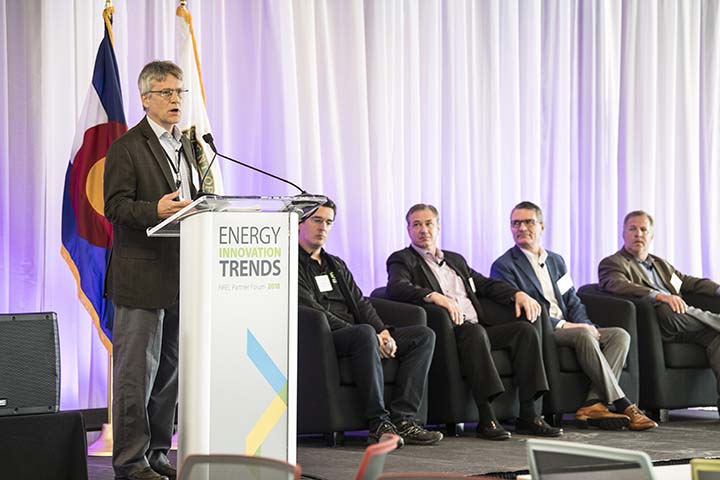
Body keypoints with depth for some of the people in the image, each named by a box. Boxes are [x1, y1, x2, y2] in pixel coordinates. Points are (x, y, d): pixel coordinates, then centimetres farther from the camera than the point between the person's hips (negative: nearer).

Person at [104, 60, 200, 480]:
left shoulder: (186, 146, 19)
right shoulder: (127, 147, -5)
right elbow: (116, 206, -13)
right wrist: (155, 210, -28)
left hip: (180, 277, 8)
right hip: (141, 278, -8)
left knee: (170, 371, 11)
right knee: (137, 371, -5)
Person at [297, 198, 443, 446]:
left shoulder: (336, 265, 28)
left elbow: (360, 303, 19)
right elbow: (313, 311, -12)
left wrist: (383, 332, -3)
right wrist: (363, 333, -18)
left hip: (352, 335, 9)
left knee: (424, 335, -6)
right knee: (365, 333, -39)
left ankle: (401, 419, -20)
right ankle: (378, 423, -35)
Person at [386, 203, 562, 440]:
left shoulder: (456, 260, 30)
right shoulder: (402, 260, 9)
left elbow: (486, 284, 25)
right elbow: (396, 288, -12)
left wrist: (518, 294, 5)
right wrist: (435, 296, -28)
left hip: (478, 328, 7)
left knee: (525, 329, -15)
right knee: (474, 331, -37)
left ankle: (529, 416, -19)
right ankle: (486, 419, -39)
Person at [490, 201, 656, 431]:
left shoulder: (556, 261, 23)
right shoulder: (504, 266, 0)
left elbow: (573, 301, 19)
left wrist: (585, 324, -5)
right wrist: (562, 324, -18)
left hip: (568, 329, 7)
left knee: (620, 335, -15)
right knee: (583, 336, -33)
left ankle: (593, 403, -29)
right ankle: (623, 405, -30)